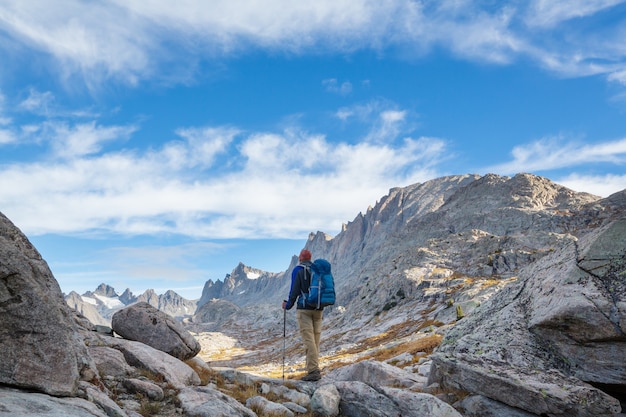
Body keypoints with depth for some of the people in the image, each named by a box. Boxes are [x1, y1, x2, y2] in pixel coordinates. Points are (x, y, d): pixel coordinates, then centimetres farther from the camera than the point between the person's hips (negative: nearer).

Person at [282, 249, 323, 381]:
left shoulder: (298, 270, -2)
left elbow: (295, 290, -8)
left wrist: (288, 305, 6)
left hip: (304, 308, -5)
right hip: (319, 309, 5)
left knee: (308, 339, -8)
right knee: (315, 340, 9)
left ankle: (314, 370, -15)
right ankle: (313, 369, 11)